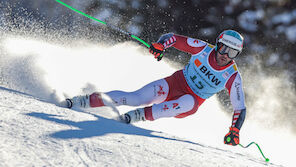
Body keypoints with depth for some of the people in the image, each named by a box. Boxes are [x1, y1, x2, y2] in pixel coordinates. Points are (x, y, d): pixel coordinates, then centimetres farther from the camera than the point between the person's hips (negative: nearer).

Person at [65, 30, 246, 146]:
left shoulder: (233, 77, -14)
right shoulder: (203, 49, -12)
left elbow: (240, 108, -10)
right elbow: (174, 38, -6)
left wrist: (234, 131, -23)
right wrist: (161, 44, -27)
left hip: (192, 101, 0)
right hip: (174, 83, 1)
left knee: (189, 103, -39)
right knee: (136, 98, -21)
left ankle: (139, 115, -36)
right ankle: (84, 101, -15)